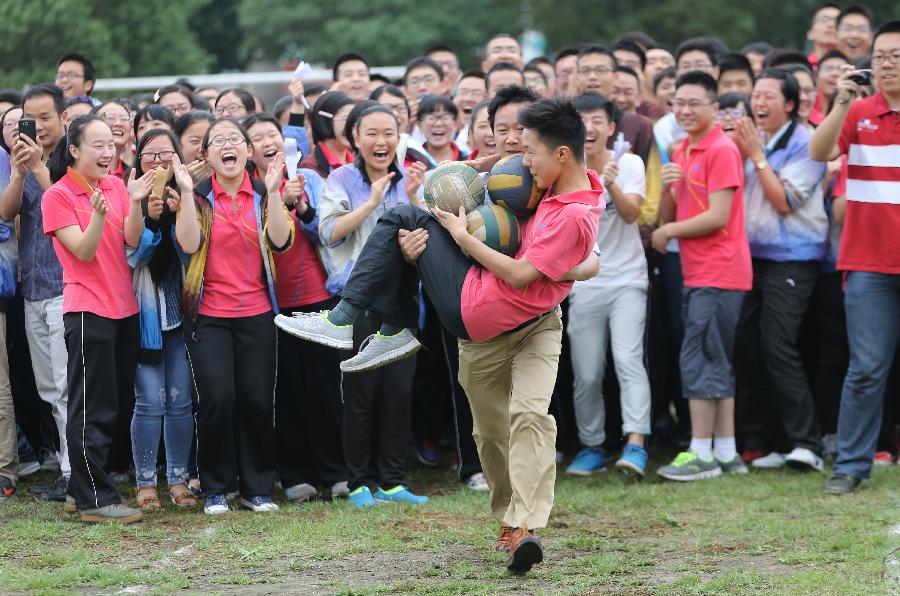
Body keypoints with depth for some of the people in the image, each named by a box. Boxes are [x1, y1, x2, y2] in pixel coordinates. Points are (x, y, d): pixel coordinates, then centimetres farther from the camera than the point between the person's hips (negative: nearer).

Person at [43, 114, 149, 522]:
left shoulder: (115, 186, 8)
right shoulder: (57, 196, -8)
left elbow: (132, 241, -1)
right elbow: (84, 251, -15)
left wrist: (135, 201, -18)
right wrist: (98, 214, -32)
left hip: (124, 308, 7)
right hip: (87, 309, -7)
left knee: (118, 403, 10)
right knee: (93, 410, -6)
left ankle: (87, 485, 19)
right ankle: (94, 500, -2)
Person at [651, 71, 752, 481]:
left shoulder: (721, 151, -11)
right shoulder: (682, 153, 16)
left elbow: (718, 217, -17)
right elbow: (668, 216, 15)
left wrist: (668, 232, -7)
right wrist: (665, 187, -5)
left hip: (717, 274, -9)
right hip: (697, 274, 9)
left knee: (699, 362, -8)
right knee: (717, 365, 11)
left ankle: (701, 455, -5)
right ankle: (727, 454, 15)